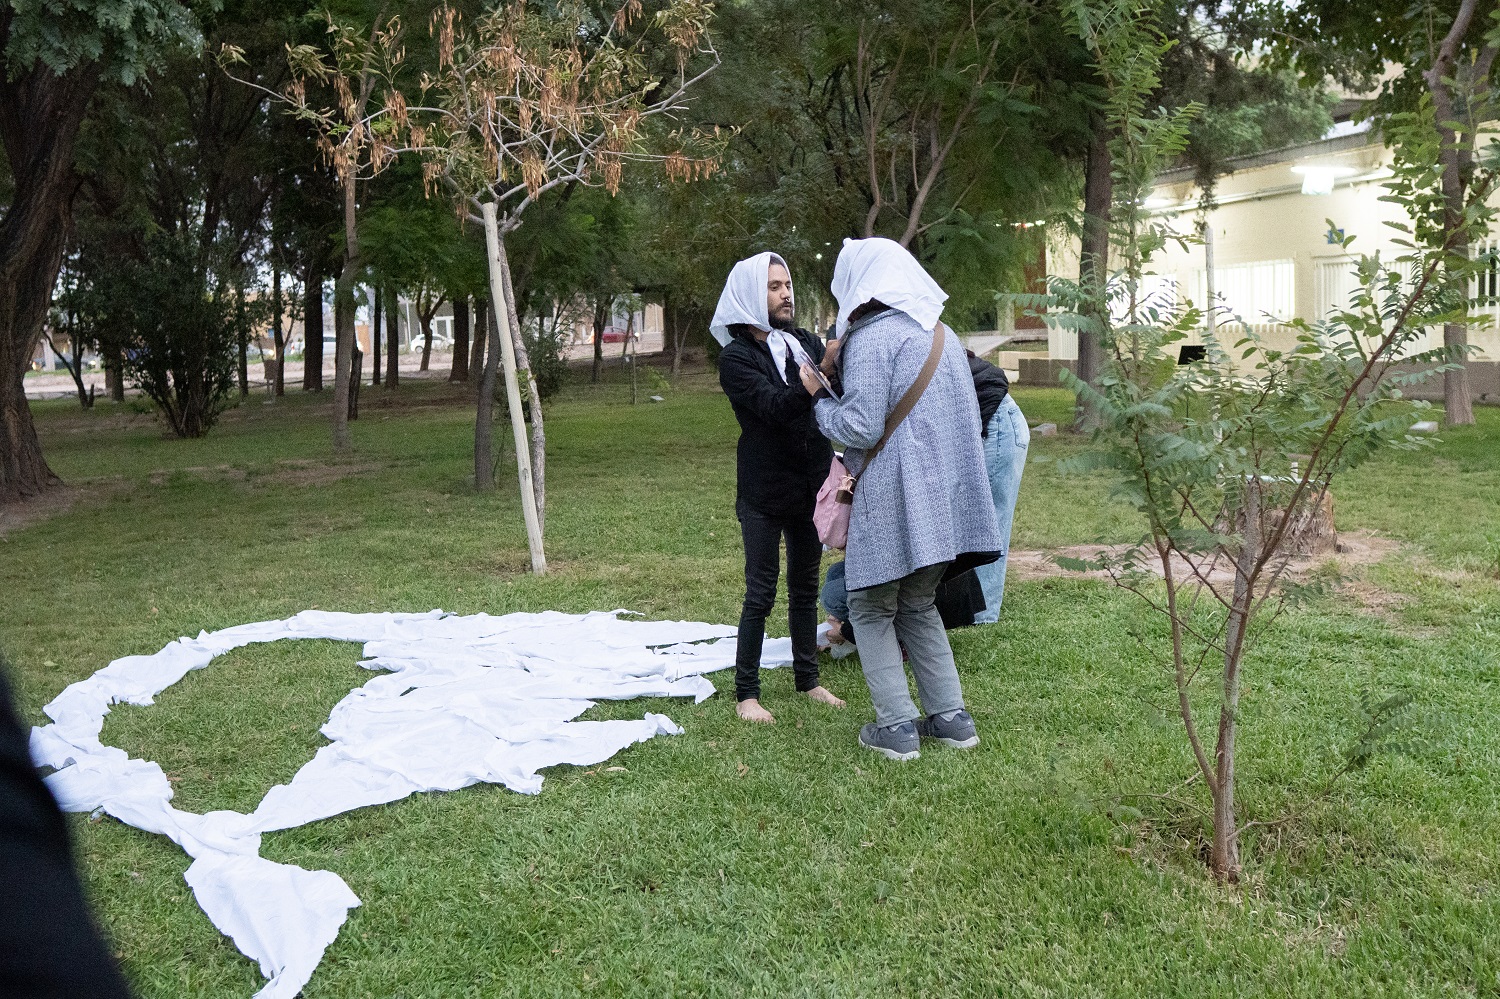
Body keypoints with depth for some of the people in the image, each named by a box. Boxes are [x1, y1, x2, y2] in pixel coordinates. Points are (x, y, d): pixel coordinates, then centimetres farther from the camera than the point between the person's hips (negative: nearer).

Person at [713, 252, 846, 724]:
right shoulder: (736, 357, -10)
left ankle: (808, 680, 25)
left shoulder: (807, 343, 7)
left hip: (811, 486, 5)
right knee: (761, 593, -2)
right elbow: (775, 406, -26)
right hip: (764, 493, -5)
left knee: (805, 587, 14)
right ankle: (746, 693, 8)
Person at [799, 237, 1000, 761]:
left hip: (893, 499, -7)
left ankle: (897, 726, 5)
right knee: (918, 607, 19)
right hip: (942, 495, 8)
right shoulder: (942, 334, 13)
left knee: (871, 609, 6)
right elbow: (966, 416, 20)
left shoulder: (871, 339, -12)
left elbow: (861, 427, -17)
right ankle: (951, 717, 18)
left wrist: (820, 397, 0)